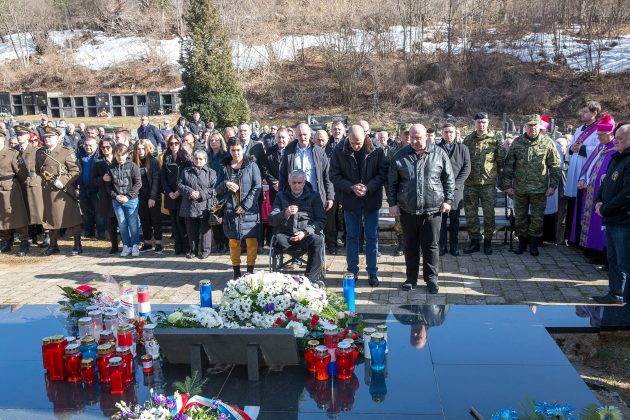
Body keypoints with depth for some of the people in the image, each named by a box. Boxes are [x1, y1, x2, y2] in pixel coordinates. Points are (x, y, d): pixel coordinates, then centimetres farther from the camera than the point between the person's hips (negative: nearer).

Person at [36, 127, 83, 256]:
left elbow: (76, 171, -9)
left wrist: (62, 181, -18)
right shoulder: (40, 153, 11)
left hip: (64, 190, -5)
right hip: (47, 191, 5)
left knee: (71, 217, -2)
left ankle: (77, 245, 6)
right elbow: (37, 170, 24)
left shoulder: (67, 152, -5)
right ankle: (53, 245, 23)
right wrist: (44, 179, 9)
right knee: (51, 217, 12)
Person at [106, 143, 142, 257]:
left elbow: (138, 183, -7)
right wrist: (115, 196, -8)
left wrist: (128, 196, -13)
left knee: (133, 224, 1)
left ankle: (135, 245, 12)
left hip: (131, 200, -2)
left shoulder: (133, 166, -4)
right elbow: (108, 185, 7)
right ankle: (126, 245, 18)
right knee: (122, 225, 8)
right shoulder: (111, 168, 4)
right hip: (116, 201, 3)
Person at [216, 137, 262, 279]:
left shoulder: (251, 165, 1)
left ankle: (250, 271, 7)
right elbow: (218, 190, 10)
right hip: (231, 210, 3)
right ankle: (236, 272, 16)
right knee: (234, 242, 6)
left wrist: (245, 205, -13)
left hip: (249, 210, -2)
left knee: (252, 241, -4)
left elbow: (257, 187, -6)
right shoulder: (225, 167, 9)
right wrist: (225, 184, -14)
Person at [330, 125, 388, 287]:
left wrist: (368, 187, -19)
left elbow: (383, 173, -6)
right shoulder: (339, 152, -6)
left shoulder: (377, 151, -8)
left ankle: (372, 272, 18)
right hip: (350, 200, 1)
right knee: (351, 237, 9)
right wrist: (351, 187, -18)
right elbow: (334, 175, -5)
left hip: (371, 200, 0)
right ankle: (352, 271, 20)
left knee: (372, 237, 7)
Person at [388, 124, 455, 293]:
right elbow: (392, 182, 5)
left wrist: (448, 200, -2)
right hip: (407, 210, 1)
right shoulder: (401, 156, 1)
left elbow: (449, 179, 4)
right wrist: (392, 203, 1)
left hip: (433, 210, -1)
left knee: (431, 246, 7)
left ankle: (431, 278, 21)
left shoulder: (439, 154, -1)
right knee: (410, 246, 12)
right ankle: (411, 278, 25)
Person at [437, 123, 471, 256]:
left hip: (456, 189, 1)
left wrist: (455, 184, -10)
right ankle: (442, 245, 10)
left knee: (455, 220, 8)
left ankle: (454, 245, 16)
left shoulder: (462, 148, 7)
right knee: (441, 219, 2)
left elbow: (466, 169, 1)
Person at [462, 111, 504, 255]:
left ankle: (488, 242, 16)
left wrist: (493, 173, 8)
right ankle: (474, 241, 17)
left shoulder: (494, 140, -1)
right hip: (470, 184, 2)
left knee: (489, 214, 3)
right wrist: (466, 174, 10)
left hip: (488, 184, -2)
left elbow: (501, 160, 4)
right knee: (470, 214, 6)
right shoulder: (468, 140, 6)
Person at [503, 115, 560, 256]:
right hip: (519, 189, 2)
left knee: (537, 219, 6)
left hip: (539, 190, -1)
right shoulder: (517, 142, 3)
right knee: (520, 218, 10)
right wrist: (507, 185, 1)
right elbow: (508, 165, 5)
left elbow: (555, 166, 1)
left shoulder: (547, 143, -1)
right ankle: (522, 243, 25)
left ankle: (534, 244, 20)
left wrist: (552, 185, -4)